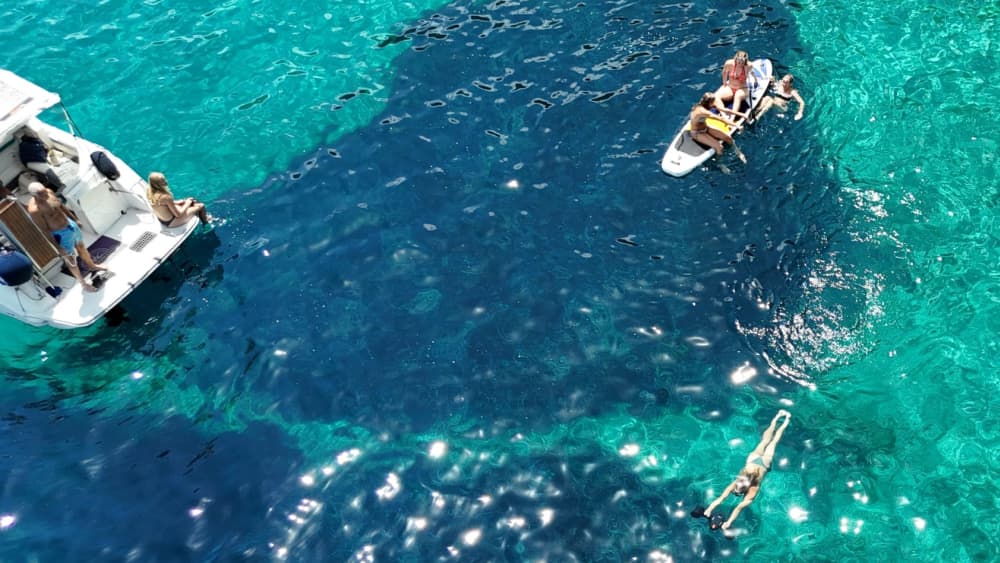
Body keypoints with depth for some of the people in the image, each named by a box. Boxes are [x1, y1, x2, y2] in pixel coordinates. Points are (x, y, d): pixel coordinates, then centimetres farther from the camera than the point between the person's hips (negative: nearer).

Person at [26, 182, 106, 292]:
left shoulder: (49, 192, -12)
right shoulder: (34, 210, -33)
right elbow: (45, 230, -24)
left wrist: (75, 219, 17)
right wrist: (58, 247, -18)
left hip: (70, 224, 7)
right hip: (61, 234, -7)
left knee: (81, 246, 30)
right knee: (71, 260, 14)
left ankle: (92, 266, 57)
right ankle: (83, 283, 35)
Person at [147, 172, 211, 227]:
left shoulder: (149, 192, -11)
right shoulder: (165, 197, -35)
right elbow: (178, 214, -24)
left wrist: (176, 202, 5)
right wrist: (187, 204, -8)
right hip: (171, 222, -8)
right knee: (201, 206, 3)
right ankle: (205, 220, 33)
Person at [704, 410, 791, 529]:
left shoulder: (753, 489, -41)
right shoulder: (735, 483, -35)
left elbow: (740, 507, -48)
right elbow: (720, 499, -43)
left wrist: (729, 522, -56)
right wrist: (709, 510, -57)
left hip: (764, 462, -1)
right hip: (753, 459, 2)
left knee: (773, 441, 22)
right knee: (765, 440, 26)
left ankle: (786, 419, 43)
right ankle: (777, 417, 47)